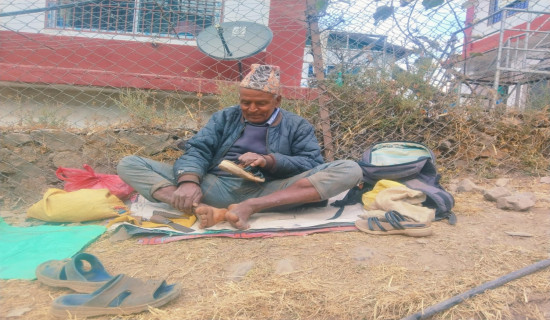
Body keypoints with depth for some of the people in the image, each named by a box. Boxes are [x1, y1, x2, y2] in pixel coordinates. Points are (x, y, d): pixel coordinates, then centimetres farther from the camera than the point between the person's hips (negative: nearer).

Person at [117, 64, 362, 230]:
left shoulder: (297, 126, 15)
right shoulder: (224, 117, 19)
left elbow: (313, 165, 1)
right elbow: (197, 149, 4)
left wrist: (270, 160, -15)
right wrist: (188, 182, -18)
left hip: (269, 192, -1)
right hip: (216, 187, 2)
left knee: (350, 170, -21)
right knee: (129, 165, -8)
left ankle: (251, 207, -33)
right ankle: (199, 208, -34)